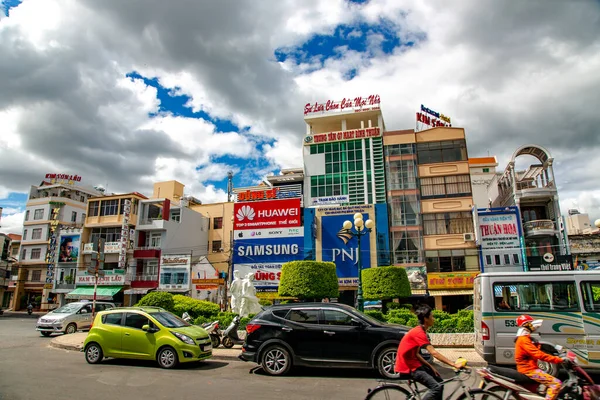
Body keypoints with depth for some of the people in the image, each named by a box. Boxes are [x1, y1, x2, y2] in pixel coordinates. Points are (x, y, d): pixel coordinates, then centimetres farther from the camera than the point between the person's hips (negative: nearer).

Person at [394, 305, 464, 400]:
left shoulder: (420, 331, 10)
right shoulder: (419, 332, -22)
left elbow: (416, 354, 12)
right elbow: (433, 353, -27)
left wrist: (430, 367, 4)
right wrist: (454, 364, -25)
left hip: (414, 363, 10)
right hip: (408, 367, -10)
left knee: (439, 381, 13)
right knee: (437, 387, -18)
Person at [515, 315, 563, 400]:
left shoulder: (524, 338, 17)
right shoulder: (523, 339, -18)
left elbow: (537, 352, 16)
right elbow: (539, 355, -25)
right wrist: (559, 360, -24)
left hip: (529, 368, 11)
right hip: (529, 370, -11)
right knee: (556, 383, -17)